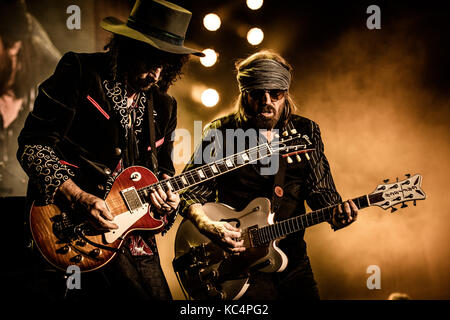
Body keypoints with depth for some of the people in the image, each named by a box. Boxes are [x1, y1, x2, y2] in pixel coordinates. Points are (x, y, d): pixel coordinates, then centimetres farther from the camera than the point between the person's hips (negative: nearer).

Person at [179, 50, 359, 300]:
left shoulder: (306, 132, 6)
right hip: (240, 262, -3)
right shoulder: (220, 134, -3)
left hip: (293, 258, 4)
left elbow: (321, 191, 5)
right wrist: (210, 227, -20)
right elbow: (190, 193, -1)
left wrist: (337, 216, -17)